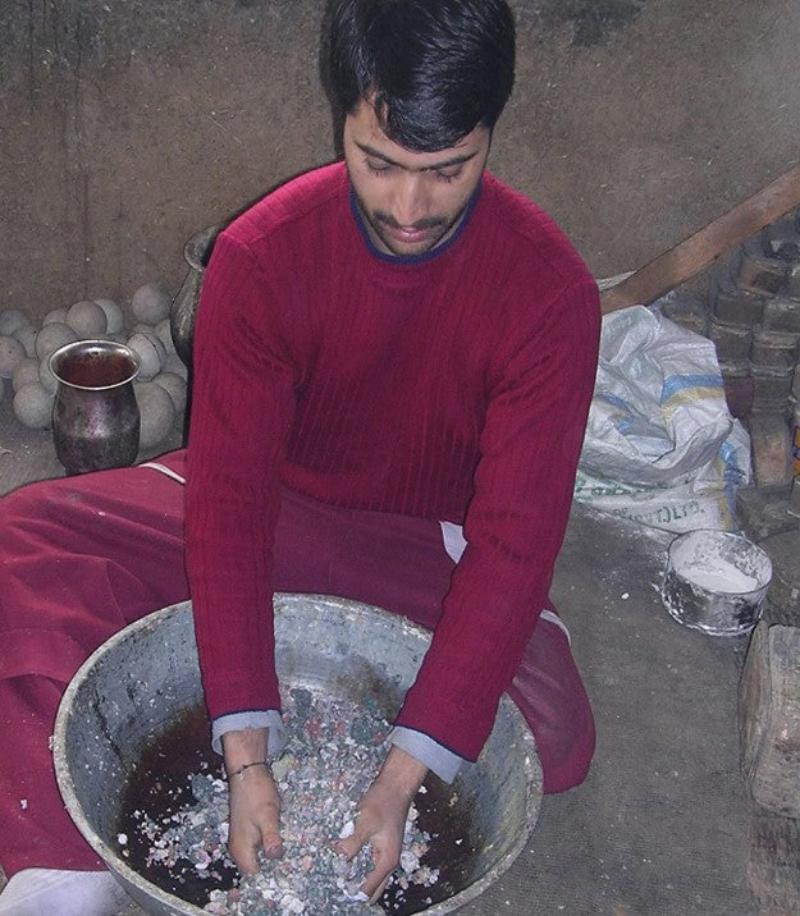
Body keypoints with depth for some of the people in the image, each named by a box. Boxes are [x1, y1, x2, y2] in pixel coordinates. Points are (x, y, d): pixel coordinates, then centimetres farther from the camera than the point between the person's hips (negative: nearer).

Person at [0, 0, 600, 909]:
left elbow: (515, 540, -27)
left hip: (437, 543, 0)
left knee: (552, 735, -26)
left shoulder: (549, 290, -24)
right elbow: (228, 501, -25)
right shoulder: (262, 255, -22)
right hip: (279, 504, 1)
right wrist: (246, 758, -32)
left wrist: (401, 779, -33)